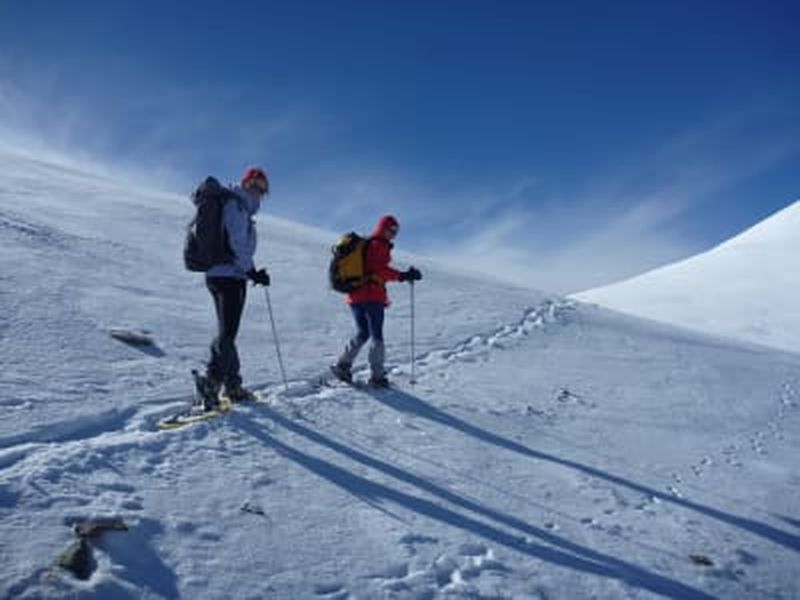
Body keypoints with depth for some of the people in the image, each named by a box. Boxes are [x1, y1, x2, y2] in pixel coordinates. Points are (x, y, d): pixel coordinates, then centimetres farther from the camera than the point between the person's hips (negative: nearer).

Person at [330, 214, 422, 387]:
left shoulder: (363, 244, 19)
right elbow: (379, 269, -19)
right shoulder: (379, 245, -7)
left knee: (362, 333, 17)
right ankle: (377, 375, -3)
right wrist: (402, 276, -24)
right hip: (372, 296, -8)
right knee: (377, 335, -2)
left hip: (355, 295, 8)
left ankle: (343, 365, 11)